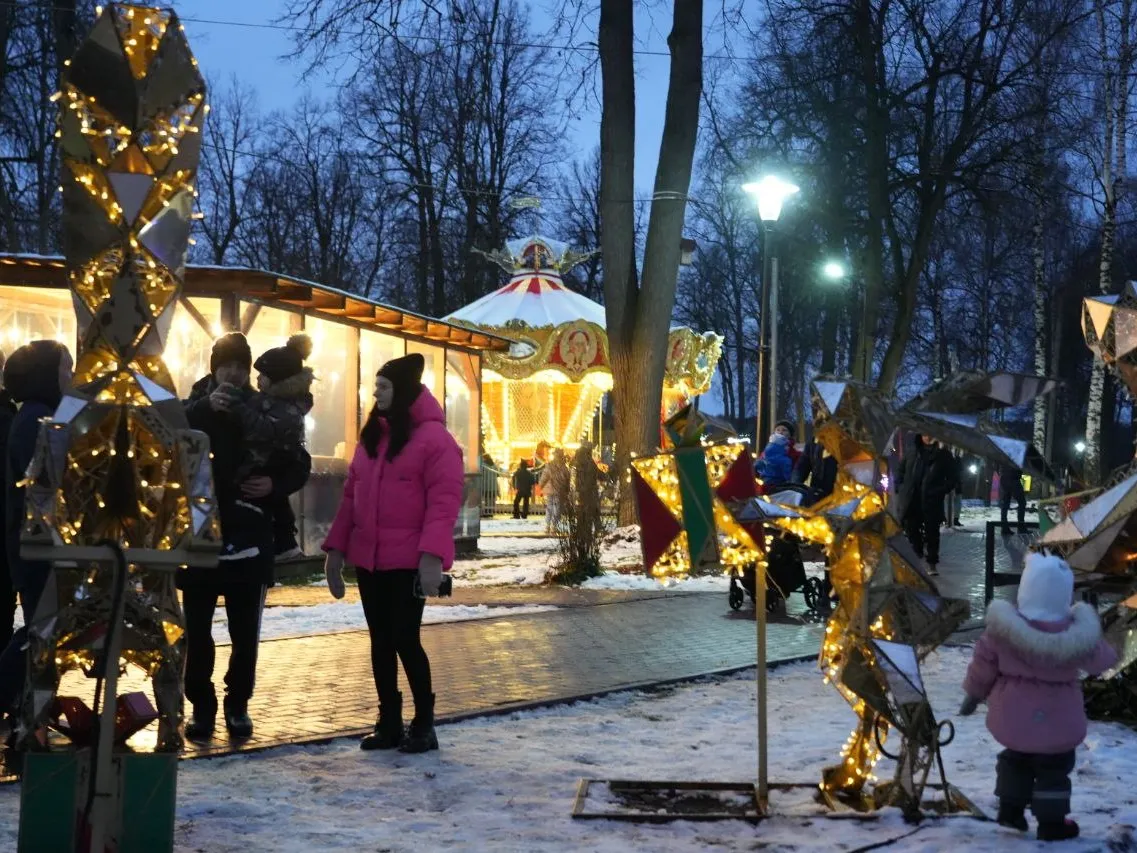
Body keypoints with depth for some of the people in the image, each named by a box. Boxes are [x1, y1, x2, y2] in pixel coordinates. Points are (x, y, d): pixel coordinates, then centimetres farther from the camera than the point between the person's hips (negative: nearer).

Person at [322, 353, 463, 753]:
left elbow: (444, 501, -16)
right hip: (368, 559, 7)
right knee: (380, 641, 11)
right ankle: (389, 723, 20)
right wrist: (336, 547, 11)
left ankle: (424, 724, 10)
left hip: (409, 562, -7)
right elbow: (351, 496, 16)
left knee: (405, 639, -5)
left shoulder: (433, 438, -9)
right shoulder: (371, 436, 15)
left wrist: (432, 554, -25)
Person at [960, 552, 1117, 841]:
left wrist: (974, 693, 8)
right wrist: (1107, 653, 19)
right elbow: (1099, 661, -4)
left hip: (1013, 715, 2)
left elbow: (983, 662, -8)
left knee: (1016, 758, 26)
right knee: (1053, 767, 15)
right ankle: (1051, 823, 22)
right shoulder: (1077, 634, -22)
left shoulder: (1003, 628, -19)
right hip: (1057, 720, -2)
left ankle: (1010, 809, 33)